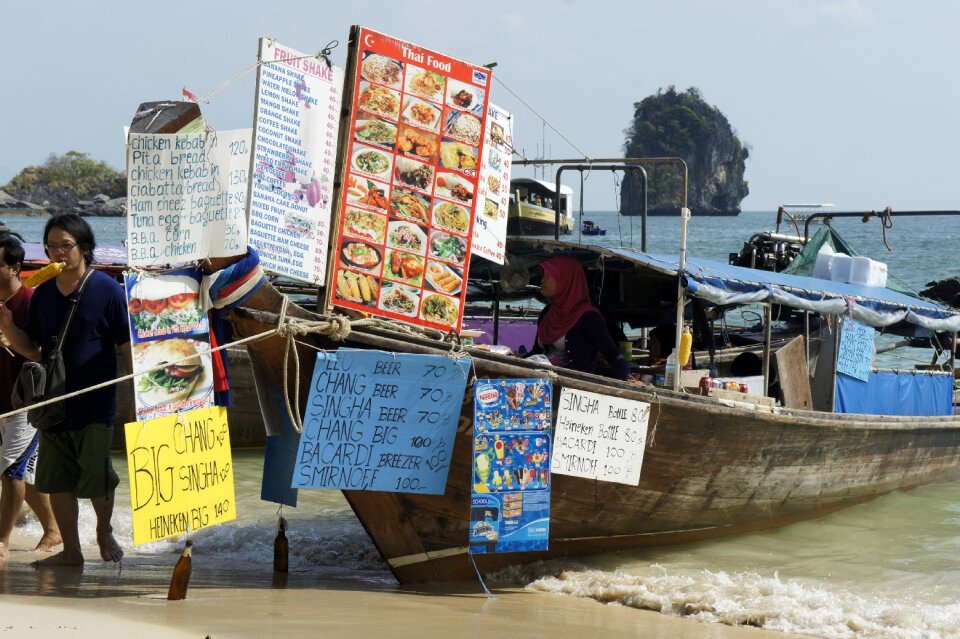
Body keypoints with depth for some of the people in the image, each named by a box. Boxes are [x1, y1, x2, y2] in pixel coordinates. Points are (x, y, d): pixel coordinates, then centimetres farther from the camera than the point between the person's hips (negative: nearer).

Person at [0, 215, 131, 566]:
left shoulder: (107, 289, -6)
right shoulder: (43, 293, 7)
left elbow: (128, 347, -5)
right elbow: (33, 349, 10)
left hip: (95, 403, -5)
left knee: (95, 477, -7)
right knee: (57, 479, 8)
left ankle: (105, 533, 20)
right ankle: (70, 549, 19)